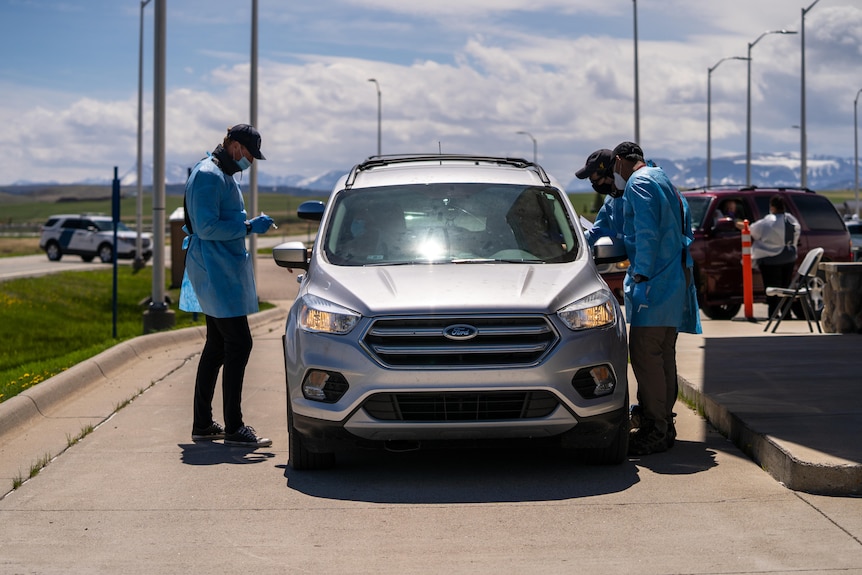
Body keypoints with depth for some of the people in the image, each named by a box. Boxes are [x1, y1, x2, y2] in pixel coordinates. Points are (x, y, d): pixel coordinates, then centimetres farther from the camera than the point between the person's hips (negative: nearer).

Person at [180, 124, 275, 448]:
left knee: (217, 346, 13)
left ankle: (202, 424, 19)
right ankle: (233, 429, -10)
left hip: (221, 272, 11)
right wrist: (248, 227, -19)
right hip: (216, 274, -11)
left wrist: (248, 223, 15)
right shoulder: (208, 176, -15)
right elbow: (206, 227, -22)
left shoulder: (223, 175, 18)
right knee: (239, 343, -12)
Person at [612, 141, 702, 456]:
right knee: (663, 355, 14)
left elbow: (647, 233, -19)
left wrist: (641, 274, -15)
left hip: (654, 282, -11)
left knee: (644, 354, -11)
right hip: (675, 281, 11)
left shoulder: (638, 184, -9)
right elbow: (685, 234, 24)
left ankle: (654, 432, -12)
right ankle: (663, 425, 20)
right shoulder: (664, 182, 23)